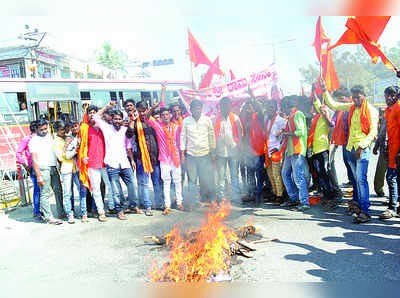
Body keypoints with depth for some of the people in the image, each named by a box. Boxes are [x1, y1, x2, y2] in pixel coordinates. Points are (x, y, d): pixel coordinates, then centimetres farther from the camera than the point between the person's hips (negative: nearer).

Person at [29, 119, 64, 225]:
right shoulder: (34, 141, -6)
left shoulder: (50, 136, 14)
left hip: (53, 167, 7)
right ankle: (48, 217, 0)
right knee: (45, 193, -5)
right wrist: (38, 176, -15)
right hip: (43, 168, -7)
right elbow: (34, 159, -10)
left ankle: (61, 213, 20)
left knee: (58, 190, 10)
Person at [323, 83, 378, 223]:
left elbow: (373, 131, -8)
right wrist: (325, 91, 9)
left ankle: (365, 211, -13)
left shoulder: (371, 110, -3)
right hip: (350, 147, 6)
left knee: (361, 178, -13)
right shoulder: (351, 107, 14)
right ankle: (357, 202, 27)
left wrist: (362, 146, -17)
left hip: (363, 148, -6)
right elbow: (333, 104, 20)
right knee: (355, 178, 13)